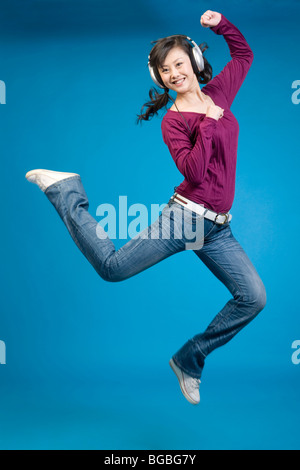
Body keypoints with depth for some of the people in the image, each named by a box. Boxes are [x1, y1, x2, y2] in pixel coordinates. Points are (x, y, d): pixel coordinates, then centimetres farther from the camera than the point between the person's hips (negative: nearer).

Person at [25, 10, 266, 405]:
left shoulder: (218, 91, 11)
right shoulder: (173, 121, -5)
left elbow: (244, 54, 28)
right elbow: (195, 172, -20)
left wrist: (221, 23, 12)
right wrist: (210, 121, -16)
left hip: (218, 229, 5)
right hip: (186, 215, -5)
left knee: (253, 297, -2)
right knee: (112, 266, -7)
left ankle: (189, 361, 11)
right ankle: (65, 191, 11)